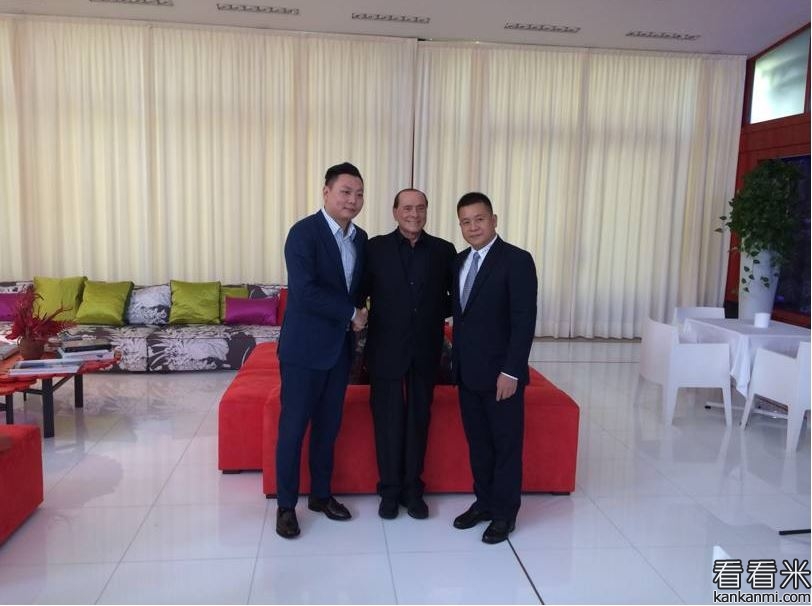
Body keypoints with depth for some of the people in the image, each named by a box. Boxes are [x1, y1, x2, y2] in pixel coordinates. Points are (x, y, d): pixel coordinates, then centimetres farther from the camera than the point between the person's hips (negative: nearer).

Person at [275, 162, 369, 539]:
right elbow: (304, 292, -23)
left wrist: (354, 319, -2)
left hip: (340, 348, 6)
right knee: (293, 428, 4)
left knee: (328, 426, 16)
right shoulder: (304, 232, -14)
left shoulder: (360, 238, 7)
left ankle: (321, 494, 32)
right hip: (304, 348, -6)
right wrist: (351, 314, -15)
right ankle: (286, 505, 19)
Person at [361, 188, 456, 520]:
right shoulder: (376, 248, -2)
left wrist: (436, 314, -1)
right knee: (387, 421, 7)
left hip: (425, 351, 2)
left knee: (418, 420, 11)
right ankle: (389, 489, 23)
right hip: (386, 350, -1)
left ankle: (412, 488, 26)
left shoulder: (444, 251, 2)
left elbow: (456, 295, 11)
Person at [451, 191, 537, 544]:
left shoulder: (517, 260, -11)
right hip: (467, 371, 7)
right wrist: (456, 360, 10)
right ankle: (484, 502, 31)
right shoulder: (460, 261, 10)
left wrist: (511, 371, -19)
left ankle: (505, 513, 21)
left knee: (506, 444, 7)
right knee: (477, 442, 16)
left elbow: (524, 320, -16)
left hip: (500, 373, -6)